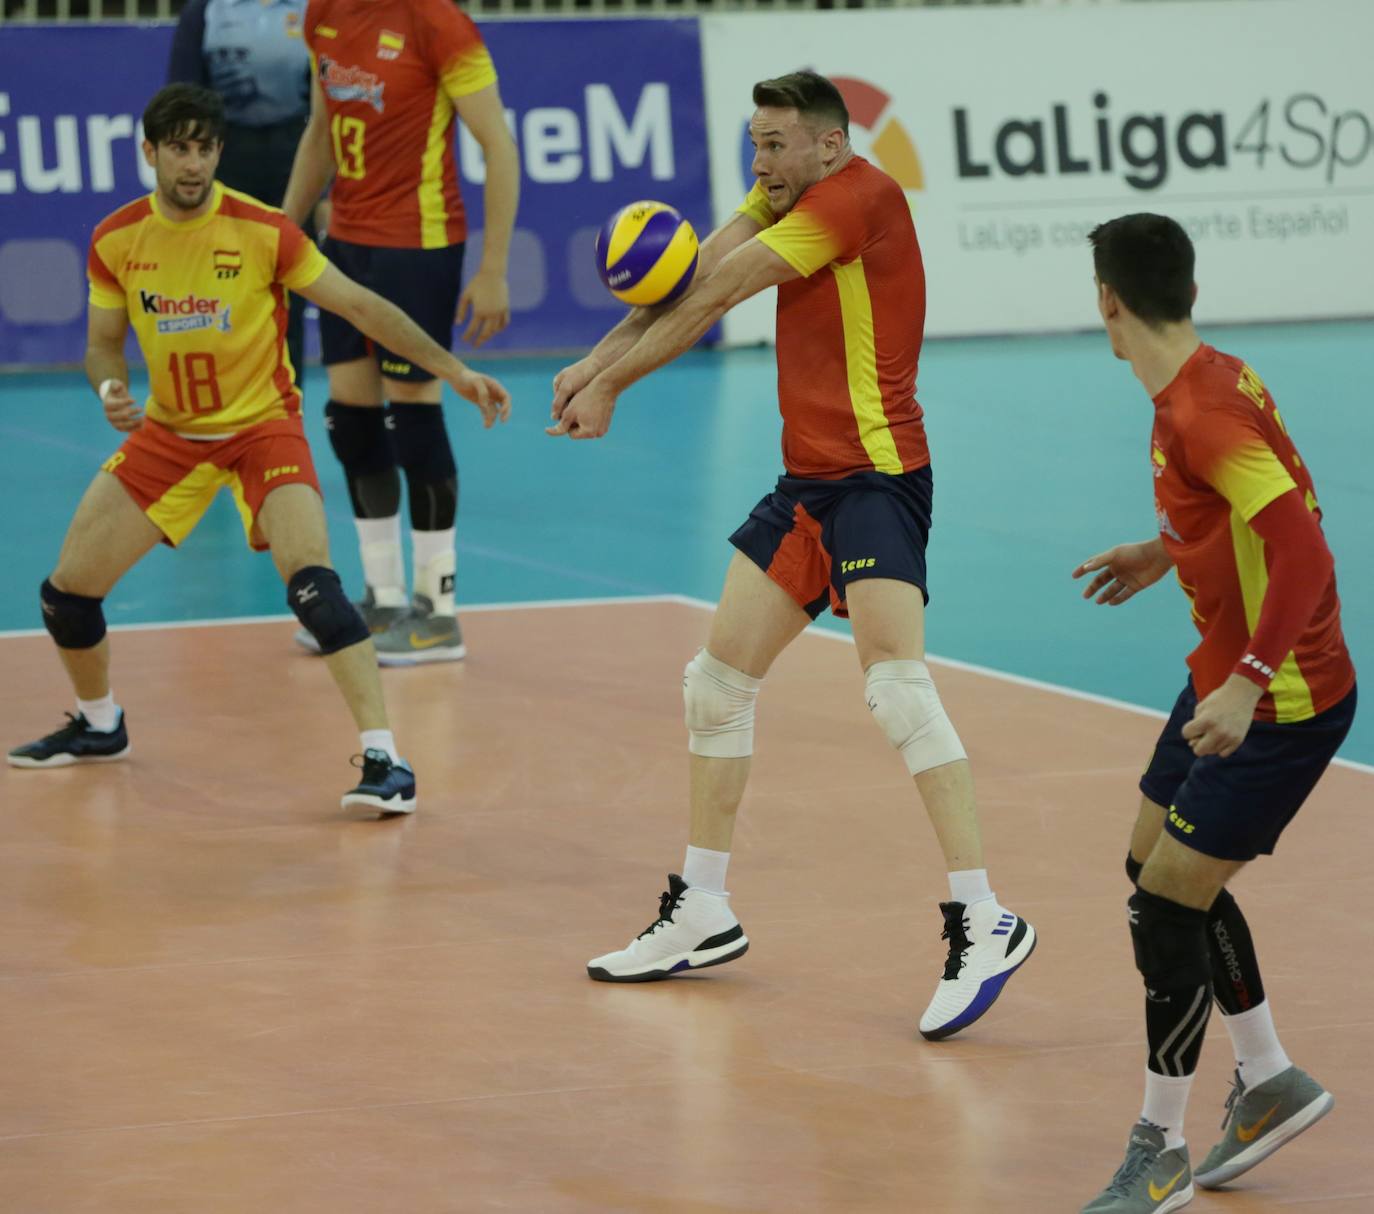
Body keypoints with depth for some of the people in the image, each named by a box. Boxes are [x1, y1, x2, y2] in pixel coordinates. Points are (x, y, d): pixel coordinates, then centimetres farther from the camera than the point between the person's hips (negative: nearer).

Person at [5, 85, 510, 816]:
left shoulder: (262, 231, -17)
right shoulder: (116, 241, -6)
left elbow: (358, 306, -13)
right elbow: (104, 343, 6)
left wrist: (454, 371, -17)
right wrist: (110, 390, -17)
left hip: (261, 425, -4)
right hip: (169, 430, 4)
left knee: (311, 580, -28)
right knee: (67, 590, 3)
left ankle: (383, 761, -26)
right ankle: (98, 726, 33)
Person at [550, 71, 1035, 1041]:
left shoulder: (860, 196, -14)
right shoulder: (789, 200, 13)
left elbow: (712, 298, -12)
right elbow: (690, 280, 3)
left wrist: (609, 385, -5)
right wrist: (595, 365, -10)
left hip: (875, 472, -10)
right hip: (808, 482, 10)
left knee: (896, 684, -23)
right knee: (718, 684, 12)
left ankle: (982, 922, -23)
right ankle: (703, 914, 24)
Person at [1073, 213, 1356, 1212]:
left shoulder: (1201, 415, -26)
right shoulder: (1218, 377, 3)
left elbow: (1304, 549, -33)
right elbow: (1278, 500, 18)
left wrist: (1248, 685, -35)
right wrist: (1168, 551, 26)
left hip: (1280, 705, -10)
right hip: (1228, 679, 10)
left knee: (1169, 905, -7)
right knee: (1157, 872, 17)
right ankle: (1270, 1081, 30)